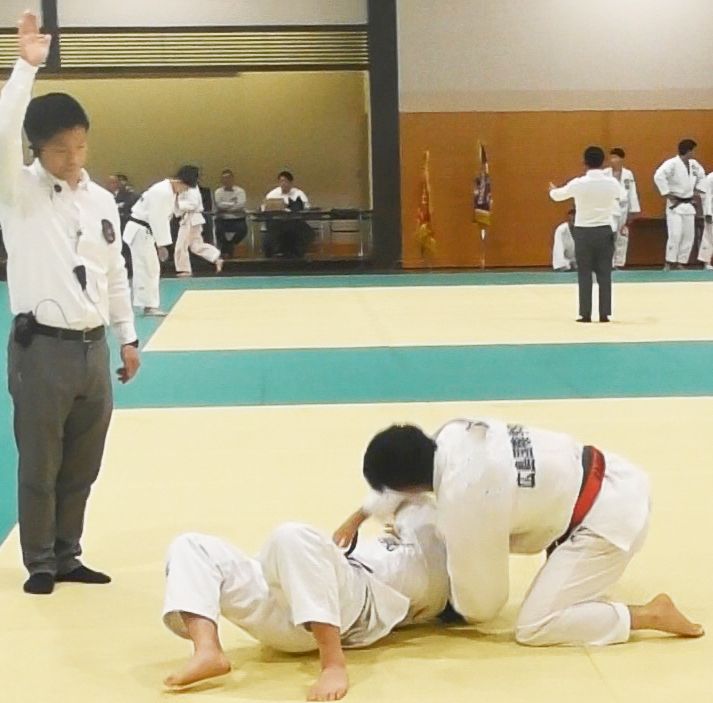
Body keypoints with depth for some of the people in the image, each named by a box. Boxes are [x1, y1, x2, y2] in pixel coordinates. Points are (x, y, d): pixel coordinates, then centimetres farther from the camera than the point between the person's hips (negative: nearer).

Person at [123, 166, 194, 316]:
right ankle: (149, 305, -4)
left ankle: (150, 304, 19)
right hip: (140, 230, -10)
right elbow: (158, 219, -24)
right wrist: (162, 245, -20)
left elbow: (164, 218, 14)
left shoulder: (170, 191, 9)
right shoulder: (162, 192, -23)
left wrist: (161, 243, 12)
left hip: (146, 230, 10)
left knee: (151, 268, 13)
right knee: (147, 269, -7)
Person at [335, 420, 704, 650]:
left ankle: (649, 615, -3)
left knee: (534, 629, -8)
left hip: (609, 519, -9)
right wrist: (358, 517, 18)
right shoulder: (453, 434, -6)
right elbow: (404, 468, 19)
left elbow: (480, 603, -9)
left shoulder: (463, 502, -25)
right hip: (615, 478, 9)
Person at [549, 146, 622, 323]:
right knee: (604, 274, 6)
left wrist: (552, 190, 33)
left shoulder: (578, 183, -12)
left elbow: (559, 195, 8)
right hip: (604, 231, 2)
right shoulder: (612, 183, -5)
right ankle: (604, 314, 6)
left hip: (583, 232, -2)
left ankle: (585, 314, 5)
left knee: (584, 274, 5)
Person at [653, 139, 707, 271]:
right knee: (675, 234, -15)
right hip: (675, 204, -7)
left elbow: (702, 176, 24)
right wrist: (667, 194, -24)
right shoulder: (672, 163, -16)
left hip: (689, 204, 7)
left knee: (689, 236, 6)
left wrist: (697, 192, 12)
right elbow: (658, 176, -29)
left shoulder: (694, 164, 7)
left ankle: (681, 263, 14)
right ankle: (669, 263, -7)